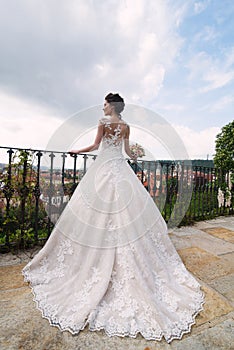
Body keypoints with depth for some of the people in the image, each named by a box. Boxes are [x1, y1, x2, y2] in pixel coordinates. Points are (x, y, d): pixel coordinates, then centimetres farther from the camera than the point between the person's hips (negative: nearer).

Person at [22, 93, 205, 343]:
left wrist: (77, 151, 15)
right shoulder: (126, 126, 14)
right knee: (127, 213, 7)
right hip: (121, 170, 5)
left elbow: (95, 145, -2)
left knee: (99, 215, 1)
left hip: (103, 169, -5)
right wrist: (135, 157, 43)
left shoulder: (103, 122, 0)